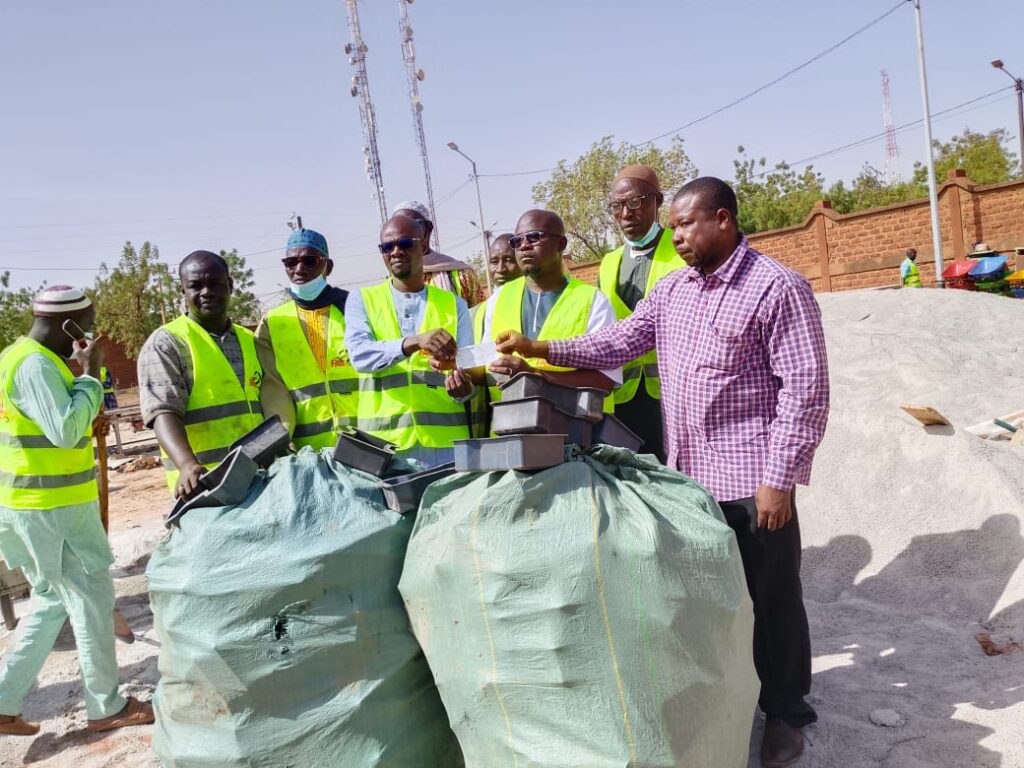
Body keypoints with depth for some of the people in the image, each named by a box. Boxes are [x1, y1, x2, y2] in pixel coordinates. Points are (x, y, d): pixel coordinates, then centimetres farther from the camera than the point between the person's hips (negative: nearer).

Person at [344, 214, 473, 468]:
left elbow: (467, 367, 7)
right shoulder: (361, 299, 7)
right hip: (383, 442, -1)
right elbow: (360, 354, -11)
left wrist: (463, 388, -17)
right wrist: (414, 342, -27)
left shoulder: (454, 304, 11)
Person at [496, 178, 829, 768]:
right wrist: (543, 350, -3)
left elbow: (806, 390, -16)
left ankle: (786, 712, 27)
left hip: (751, 477, -7)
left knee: (770, 598, 8)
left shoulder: (778, 288, -13)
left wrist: (778, 479, -18)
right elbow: (621, 342, 9)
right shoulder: (672, 288, 10)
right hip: (689, 473, 7)